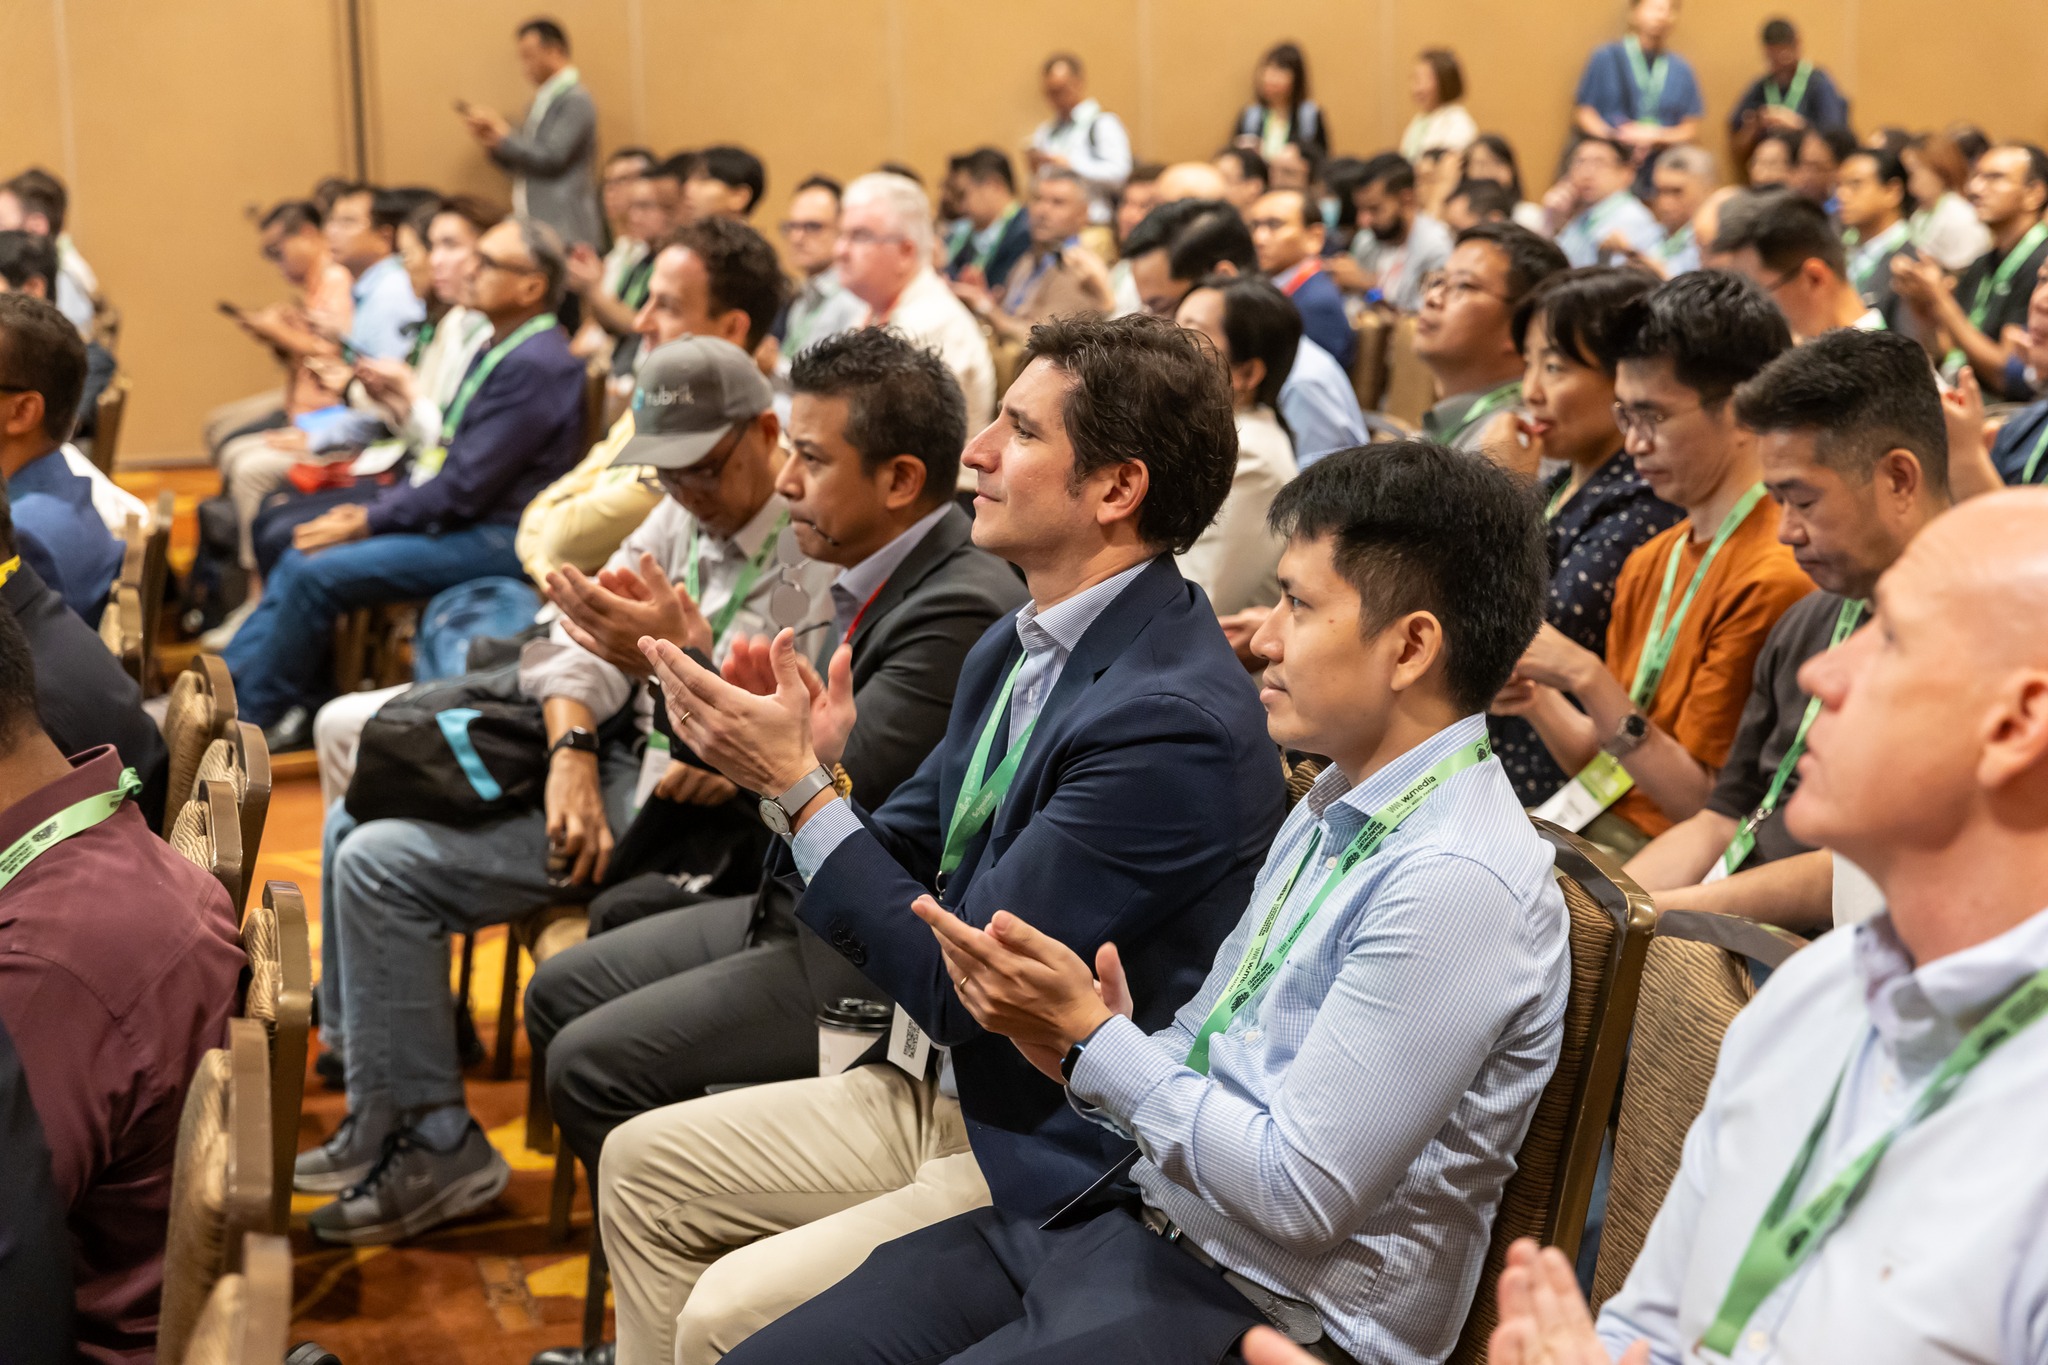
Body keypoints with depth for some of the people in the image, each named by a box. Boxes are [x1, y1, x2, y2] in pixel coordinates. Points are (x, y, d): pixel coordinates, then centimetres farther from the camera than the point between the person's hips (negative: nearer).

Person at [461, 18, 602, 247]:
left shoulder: (575, 101, -9)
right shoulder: (541, 101, 18)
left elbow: (551, 157, -18)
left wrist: (503, 135, -10)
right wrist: (491, 143, 4)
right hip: (534, 225, 9)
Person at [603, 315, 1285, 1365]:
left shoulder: (1176, 722, -26)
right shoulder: (1014, 650, 5)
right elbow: (904, 856, 10)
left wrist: (798, 781, -19)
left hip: (1057, 1161, -9)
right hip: (948, 1094, 9)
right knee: (642, 1164, 11)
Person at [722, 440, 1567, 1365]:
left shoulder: (1460, 882, -21)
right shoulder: (1339, 801, 9)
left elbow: (1300, 1195, -22)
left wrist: (1090, 1040, -15)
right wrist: (1087, 1044, -7)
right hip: (1140, 1212, 9)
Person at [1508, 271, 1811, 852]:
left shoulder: (1773, 576, -15)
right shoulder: (1650, 562, 13)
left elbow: (1704, 802, -15)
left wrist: (1588, 679, -21)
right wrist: (1536, 699, -4)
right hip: (1593, 825, 8)